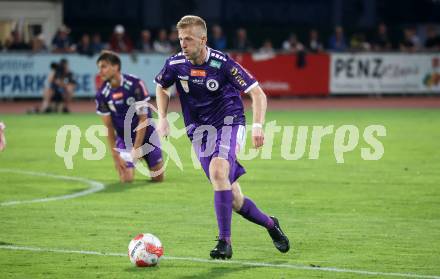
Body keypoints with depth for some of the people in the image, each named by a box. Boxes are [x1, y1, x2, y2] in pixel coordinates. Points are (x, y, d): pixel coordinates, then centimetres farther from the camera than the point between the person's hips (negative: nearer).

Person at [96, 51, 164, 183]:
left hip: (146, 134, -2)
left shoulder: (135, 85, -22)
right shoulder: (102, 94, -12)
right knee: (126, 178, -14)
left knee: (158, 177, 1)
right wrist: (115, 156, -13)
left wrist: (136, 149, -21)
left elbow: (143, 119, -18)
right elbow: (109, 127, -7)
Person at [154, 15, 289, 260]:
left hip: (229, 123, -4)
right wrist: (162, 118, 2)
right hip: (200, 131, 4)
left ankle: (225, 242, -29)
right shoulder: (175, 64, -5)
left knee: (218, 171, -33)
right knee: (234, 200, 1)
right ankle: (270, 224, 28)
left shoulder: (222, 63, -17)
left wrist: (258, 126, -27)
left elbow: (257, 93, -13)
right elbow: (161, 87, 17)